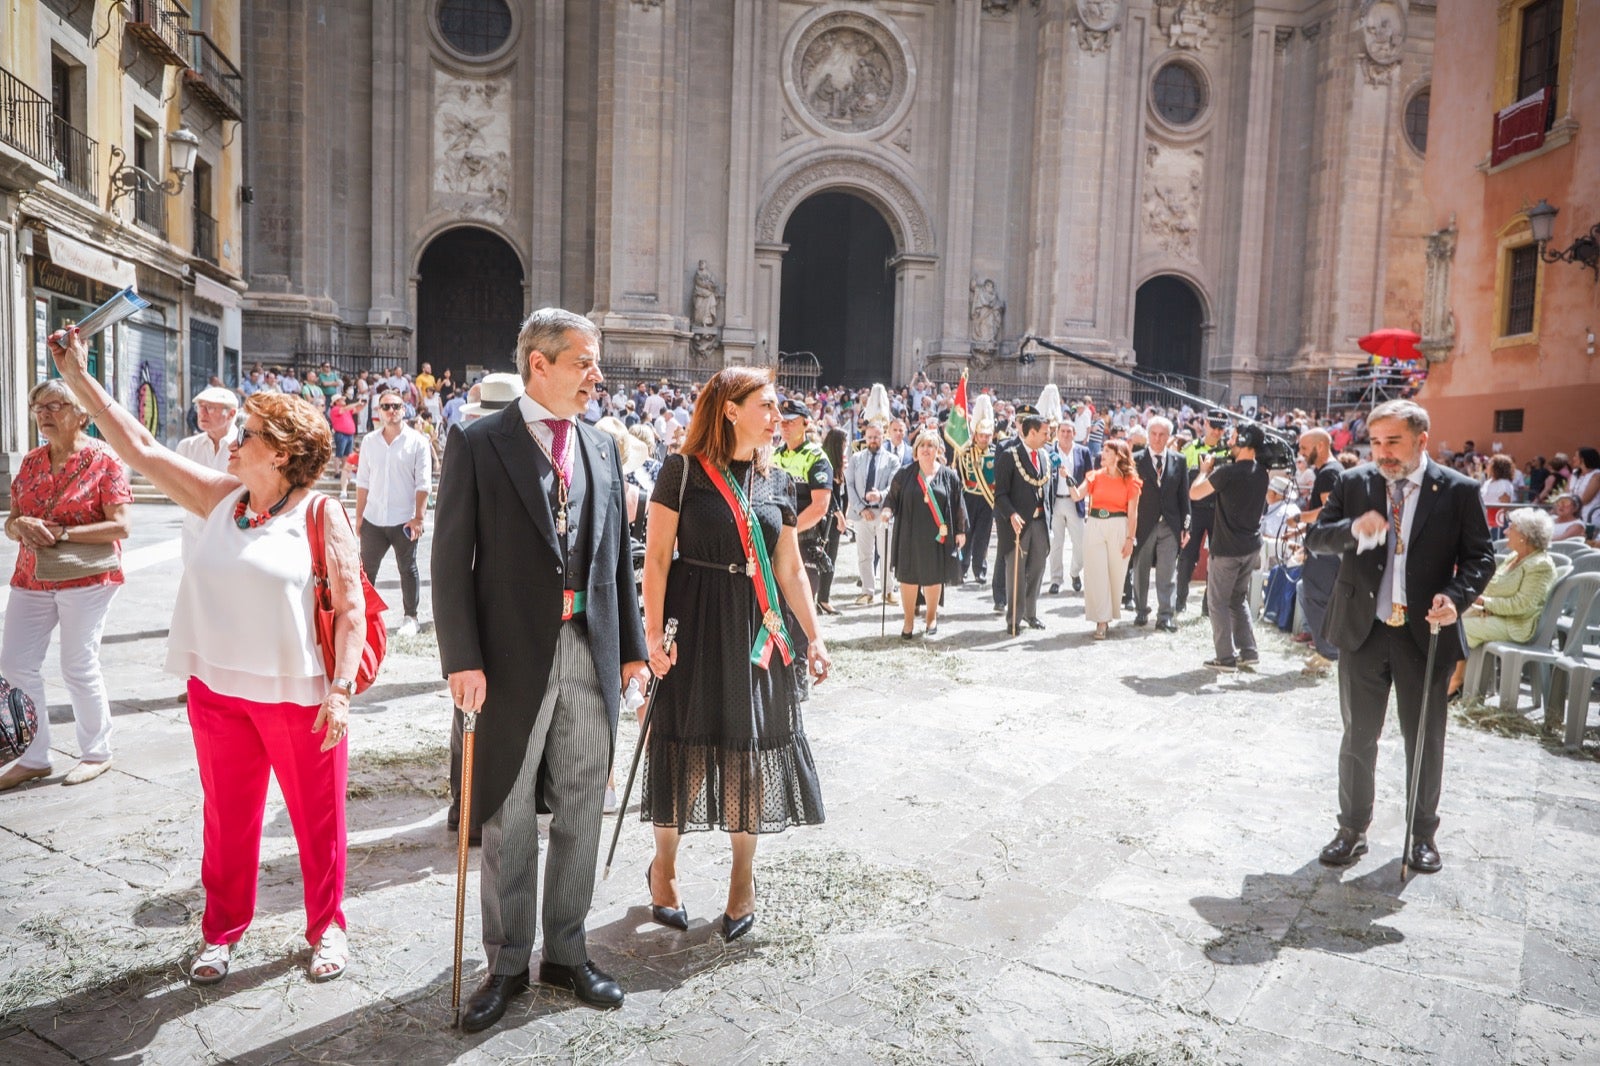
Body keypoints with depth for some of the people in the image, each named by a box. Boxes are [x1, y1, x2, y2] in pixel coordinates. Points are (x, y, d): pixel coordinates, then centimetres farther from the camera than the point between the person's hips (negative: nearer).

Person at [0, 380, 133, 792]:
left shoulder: (103, 460, -8)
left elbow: (120, 526, -14)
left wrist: (61, 532, -20)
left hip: (86, 577, -6)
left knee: (79, 667, -1)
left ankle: (96, 752, 17)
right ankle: (33, 757, 19)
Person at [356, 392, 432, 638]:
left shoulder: (418, 442, -3)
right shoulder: (369, 441, 7)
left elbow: (423, 484, -7)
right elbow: (363, 482, 11)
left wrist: (418, 517, -13)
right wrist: (359, 516, 7)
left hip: (404, 520, -3)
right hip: (373, 519, 3)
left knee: (407, 569, 8)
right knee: (366, 569, 8)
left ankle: (410, 616, 19)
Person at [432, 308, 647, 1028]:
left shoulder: (601, 447, 10)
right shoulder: (478, 443, -4)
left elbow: (617, 556, 12)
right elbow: (451, 560, -7)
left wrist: (631, 646, 9)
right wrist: (462, 659, -14)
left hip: (591, 653, 4)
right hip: (514, 658, -4)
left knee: (581, 813, 13)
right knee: (508, 818, 9)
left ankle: (567, 951, 31)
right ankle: (507, 964, 27)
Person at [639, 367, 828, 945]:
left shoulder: (776, 479, 8)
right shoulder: (683, 470, -6)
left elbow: (790, 568, 11)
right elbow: (656, 556, -8)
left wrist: (812, 636, 7)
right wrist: (654, 633, -14)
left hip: (759, 629, 4)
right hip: (696, 624, -4)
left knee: (753, 749, 8)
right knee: (688, 744, 4)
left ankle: (743, 876, 26)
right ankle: (664, 866, 28)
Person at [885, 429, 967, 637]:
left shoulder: (949, 476, 3)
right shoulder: (904, 474, 3)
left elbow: (958, 505, 6)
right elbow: (892, 496, 4)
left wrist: (960, 530, 4)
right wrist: (888, 509, -16)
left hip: (937, 535, 0)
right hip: (910, 535, 0)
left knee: (933, 577, 8)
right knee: (908, 577, 3)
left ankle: (931, 616, 27)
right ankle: (909, 620, 15)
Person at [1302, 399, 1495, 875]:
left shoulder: (1458, 491, -4)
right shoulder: (1353, 483, 0)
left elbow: (1480, 556, 0)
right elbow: (1314, 537, 0)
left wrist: (1457, 596, -19)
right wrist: (1353, 530, -20)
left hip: (1426, 634, -1)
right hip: (1363, 630, 1)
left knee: (1425, 740, 12)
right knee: (1359, 736, 11)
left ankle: (1422, 834, 31)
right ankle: (1352, 830, 25)